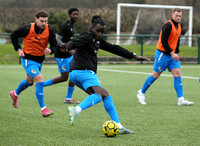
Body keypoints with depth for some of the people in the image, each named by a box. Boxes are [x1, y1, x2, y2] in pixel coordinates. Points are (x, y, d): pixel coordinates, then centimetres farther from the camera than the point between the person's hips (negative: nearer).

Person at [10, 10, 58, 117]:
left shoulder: (49, 31, -12)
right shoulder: (28, 29, -20)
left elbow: (54, 45, -6)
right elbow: (13, 36, -2)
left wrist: (50, 51, -29)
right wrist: (18, 49, -10)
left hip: (40, 60, 6)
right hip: (28, 59, -6)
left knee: (29, 81, 27)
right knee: (40, 80, -22)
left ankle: (15, 94, 58)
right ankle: (43, 109, -20)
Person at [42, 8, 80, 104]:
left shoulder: (71, 25, 13)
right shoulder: (65, 26, -18)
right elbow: (57, 40, -25)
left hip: (69, 55, 10)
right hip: (62, 56, -10)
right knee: (64, 77, -4)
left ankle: (68, 98, 11)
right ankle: (41, 84, 9)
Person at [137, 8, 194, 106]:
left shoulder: (179, 26, 11)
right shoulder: (168, 25, -16)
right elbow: (163, 41, -21)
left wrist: (176, 53, 14)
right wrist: (172, 53, -23)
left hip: (172, 54, 8)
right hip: (163, 54, -8)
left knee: (177, 74, -5)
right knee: (155, 75, 0)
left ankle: (181, 100, -8)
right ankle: (141, 93, 17)